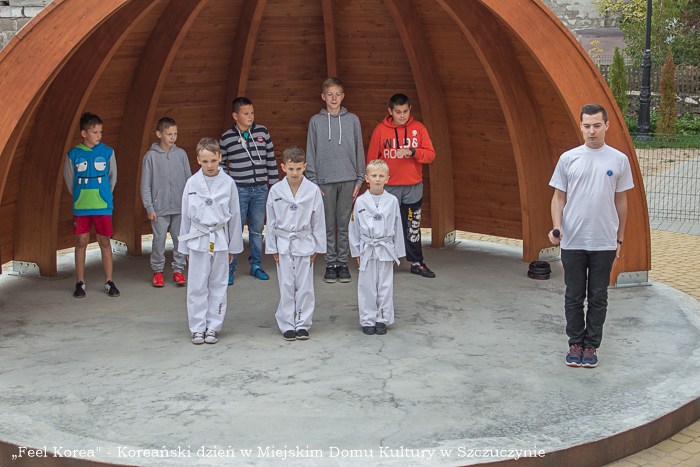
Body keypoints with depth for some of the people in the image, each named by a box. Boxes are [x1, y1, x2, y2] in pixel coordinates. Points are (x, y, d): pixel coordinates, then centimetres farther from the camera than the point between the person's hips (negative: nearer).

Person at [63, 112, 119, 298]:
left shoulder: (107, 152, 1)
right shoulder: (74, 154, 0)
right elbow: (69, 179, 11)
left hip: (103, 205, 0)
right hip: (80, 206, 0)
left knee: (105, 242, 2)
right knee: (81, 242, 4)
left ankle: (109, 282, 11)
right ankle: (80, 283, 13)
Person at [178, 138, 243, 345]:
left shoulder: (228, 183, -2)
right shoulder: (192, 183, -1)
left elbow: (235, 215, 6)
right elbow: (186, 215, 7)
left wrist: (233, 246, 8)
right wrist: (185, 246, 9)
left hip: (220, 240, 0)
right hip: (198, 240, 0)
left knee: (218, 285, 6)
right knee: (197, 286, 2)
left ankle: (213, 327, 16)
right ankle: (198, 327, 13)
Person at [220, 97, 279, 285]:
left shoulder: (262, 132, 6)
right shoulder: (227, 138, 0)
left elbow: (271, 159, 11)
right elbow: (220, 164, 9)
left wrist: (274, 184, 10)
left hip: (260, 190, 2)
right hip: (238, 190, -2)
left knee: (257, 229, 9)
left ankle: (256, 265, 21)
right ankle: (230, 268, 8)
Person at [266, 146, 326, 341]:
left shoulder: (313, 190, -3)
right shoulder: (276, 191, -1)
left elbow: (318, 221, 3)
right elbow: (271, 221, 5)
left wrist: (317, 247, 3)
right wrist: (272, 248, 4)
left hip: (304, 243, 0)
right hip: (283, 244, 0)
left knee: (305, 286, 3)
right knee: (286, 285, 3)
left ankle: (303, 323, 15)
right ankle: (287, 325, 13)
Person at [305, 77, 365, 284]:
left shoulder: (352, 120, 7)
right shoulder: (316, 121, 5)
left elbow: (359, 150, 8)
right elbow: (310, 153, 5)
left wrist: (360, 179, 3)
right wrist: (313, 181, -1)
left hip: (348, 180, 0)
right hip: (325, 180, 0)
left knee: (344, 224, 3)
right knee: (328, 225, 3)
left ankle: (343, 263, 12)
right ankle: (331, 264, 10)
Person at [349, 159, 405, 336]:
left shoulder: (392, 201, 0)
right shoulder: (360, 202, -2)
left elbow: (397, 227, 7)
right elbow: (354, 228, 5)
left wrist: (397, 252, 8)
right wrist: (357, 252, 3)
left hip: (386, 250, 1)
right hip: (367, 251, 0)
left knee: (385, 286, 6)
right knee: (367, 287, 3)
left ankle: (382, 319, 18)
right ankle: (368, 320, 15)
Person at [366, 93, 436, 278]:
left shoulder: (418, 128, 2)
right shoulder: (381, 130, -1)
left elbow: (430, 154, -2)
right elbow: (372, 159, 3)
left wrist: (412, 152, -20)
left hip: (413, 187, 1)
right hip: (389, 187, -1)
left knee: (413, 227, 9)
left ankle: (417, 263, 20)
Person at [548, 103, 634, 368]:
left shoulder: (619, 160, 2)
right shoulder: (568, 158, 1)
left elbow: (621, 201, 8)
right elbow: (559, 197, 5)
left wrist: (619, 237, 8)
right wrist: (556, 227, -10)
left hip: (604, 244, 0)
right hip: (573, 242, 0)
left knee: (598, 298, 8)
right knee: (574, 297, 8)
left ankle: (591, 346, 18)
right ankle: (575, 344, 21)